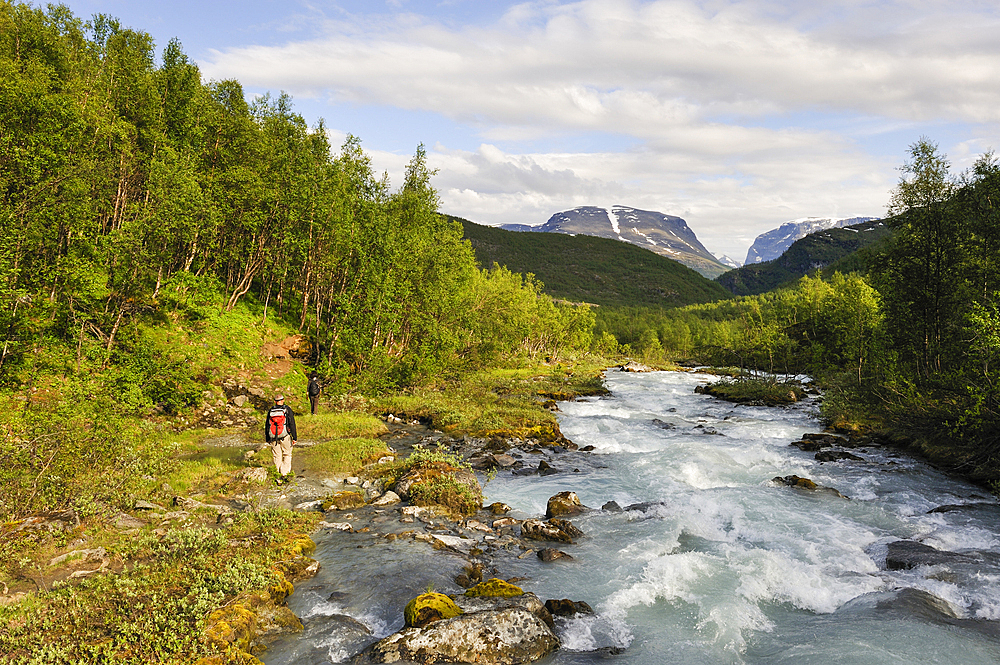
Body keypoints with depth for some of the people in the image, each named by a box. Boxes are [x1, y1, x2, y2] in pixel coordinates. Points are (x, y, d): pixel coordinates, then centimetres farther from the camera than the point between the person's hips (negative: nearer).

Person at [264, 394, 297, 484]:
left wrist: (267, 439, 22)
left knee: (277, 457, 9)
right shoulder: (287, 410, -4)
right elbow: (292, 424, -7)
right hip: (285, 436, -3)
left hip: (273, 437, 3)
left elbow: (266, 425, 12)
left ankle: (279, 477, 9)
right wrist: (294, 437, -2)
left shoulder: (271, 411, 6)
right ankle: (285, 474, 3)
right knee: (287, 455, 12)